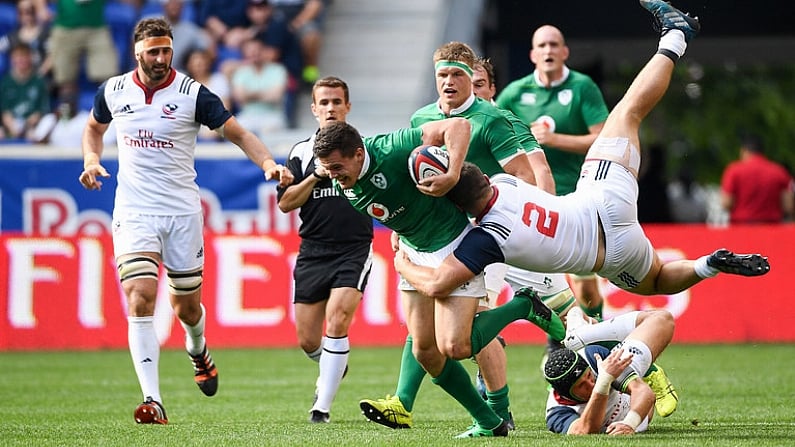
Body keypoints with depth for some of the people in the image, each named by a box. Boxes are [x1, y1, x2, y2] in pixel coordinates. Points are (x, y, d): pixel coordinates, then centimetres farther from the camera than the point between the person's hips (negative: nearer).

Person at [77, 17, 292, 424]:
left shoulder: (193, 94, -7)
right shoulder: (113, 92, 1)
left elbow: (238, 134, -3)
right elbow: (94, 127, 21)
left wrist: (269, 164, -20)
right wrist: (91, 160, 1)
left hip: (182, 212, 0)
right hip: (134, 212, 0)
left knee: (186, 305, 10)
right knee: (139, 298, -18)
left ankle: (198, 352, 48)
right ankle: (152, 402, -22)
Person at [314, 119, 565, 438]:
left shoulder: (391, 151, -29)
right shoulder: (345, 186, -5)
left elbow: (458, 125, -32)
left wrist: (452, 175, -43)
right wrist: (398, 233, 11)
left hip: (454, 243, -8)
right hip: (414, 251, 8)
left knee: (454, 348, -17)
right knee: (424, 351, 1)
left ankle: (523, 306, 7)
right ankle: (489, 423, 14)